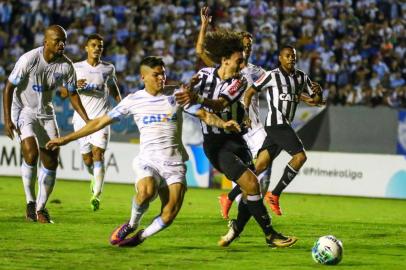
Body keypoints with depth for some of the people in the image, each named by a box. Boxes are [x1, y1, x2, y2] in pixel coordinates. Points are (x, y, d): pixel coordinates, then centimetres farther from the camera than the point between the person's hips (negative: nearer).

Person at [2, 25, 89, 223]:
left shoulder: (66, 65, -10)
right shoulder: (28, 60, -23)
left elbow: (72, 94, 3)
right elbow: (9, 87, -15)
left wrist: (87, 121, -6)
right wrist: (7, 120, -20)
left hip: (46, 113, 5)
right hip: (23, 111, -5)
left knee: (51, 161, 1)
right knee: (31, 153, -24)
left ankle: (41, 207, 18)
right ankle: (30, 202, -8)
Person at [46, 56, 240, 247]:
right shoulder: (134, 100, 5)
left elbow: (203, 115, 4)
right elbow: (100, 122, 8)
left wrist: (223, 124, -19)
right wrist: (66, 139, 7)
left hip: (175, 163, 1)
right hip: (148, 160, -1)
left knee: (169, 215, -15)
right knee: (146, 190, -35)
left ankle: (140, 237, 12)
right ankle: (132, 224, -5)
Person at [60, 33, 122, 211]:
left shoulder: (108, 69, 8)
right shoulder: (76, 68, 4)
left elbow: (113, 87, 26)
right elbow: (63, 93, 4)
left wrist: (120, 102, 9)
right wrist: (74, 86, -16)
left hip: (102, 117, -1)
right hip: (81, 117, 1)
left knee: (98, 152, -17)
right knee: (86, 157, 6)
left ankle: (96, 195, -22)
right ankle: (94, 177, 41)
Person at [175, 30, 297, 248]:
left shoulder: (239, 82, -5)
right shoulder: (206, 74, -5)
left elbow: (220, 104, -23)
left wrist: (198, 99, -42)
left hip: (235, 139, 4)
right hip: (216, 144, -4)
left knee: (250, 189, 0)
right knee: (251, 183, -17)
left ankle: (235, 229, 27)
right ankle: (270, 235, -11)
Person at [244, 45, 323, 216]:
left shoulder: (301, 77, 14)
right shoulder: (272, 76, -4)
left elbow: (316, 101, 18)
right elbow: (249, 93, 1)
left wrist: (318, 92, -4)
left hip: (284, 126, 7)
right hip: (276, 123, -7)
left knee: (260, 166, 3)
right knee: (300, 156, -16)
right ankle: (275, 195, -9)